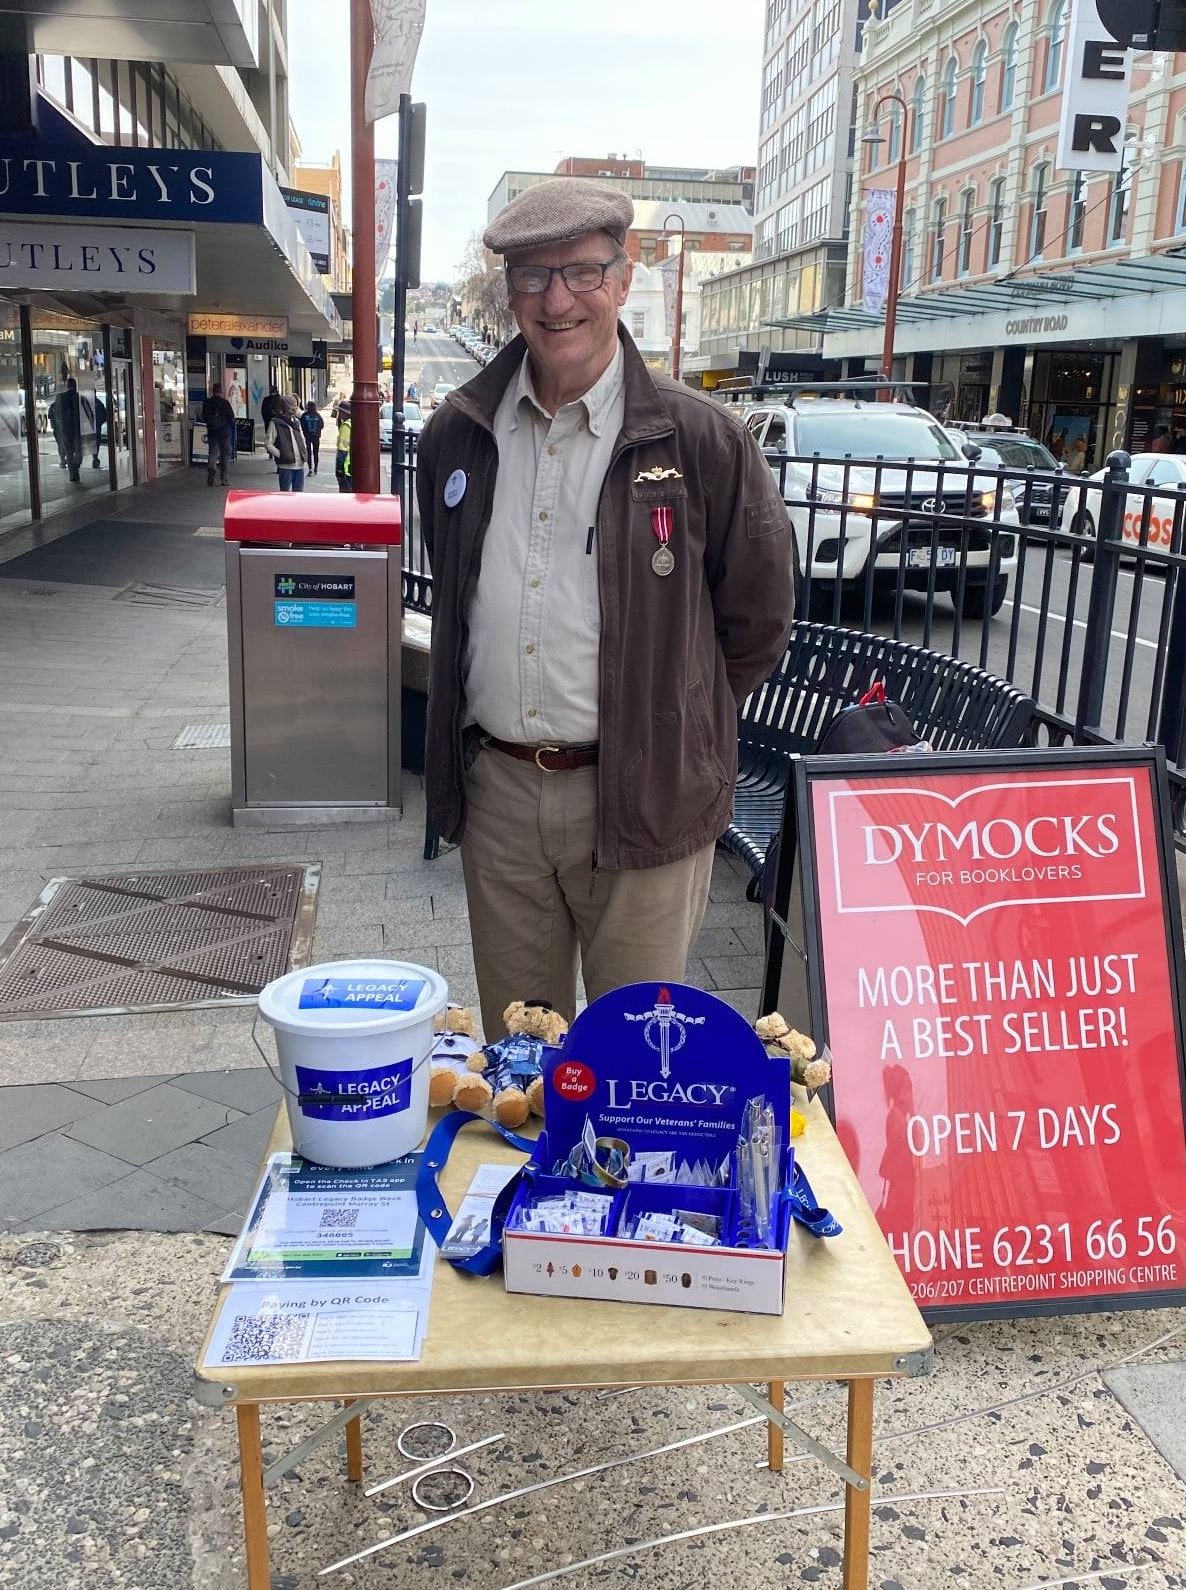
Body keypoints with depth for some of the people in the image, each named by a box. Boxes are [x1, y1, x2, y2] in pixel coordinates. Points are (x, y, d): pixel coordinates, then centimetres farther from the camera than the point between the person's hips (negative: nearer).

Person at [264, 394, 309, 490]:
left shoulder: (296, 422, 14)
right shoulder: (275, 423, -5)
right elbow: (268, 443, -6)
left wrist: (304, 454, 10)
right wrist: (280, 455, -13)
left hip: (300, 465, 6)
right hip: (285, 465, -6)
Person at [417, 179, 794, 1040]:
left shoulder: (701, 439, -7)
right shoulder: (458, 435, 6)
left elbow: (759, 618, 2)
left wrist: (676, 731, 5)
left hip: (641, 799, -4)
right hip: (496, 790, 4)